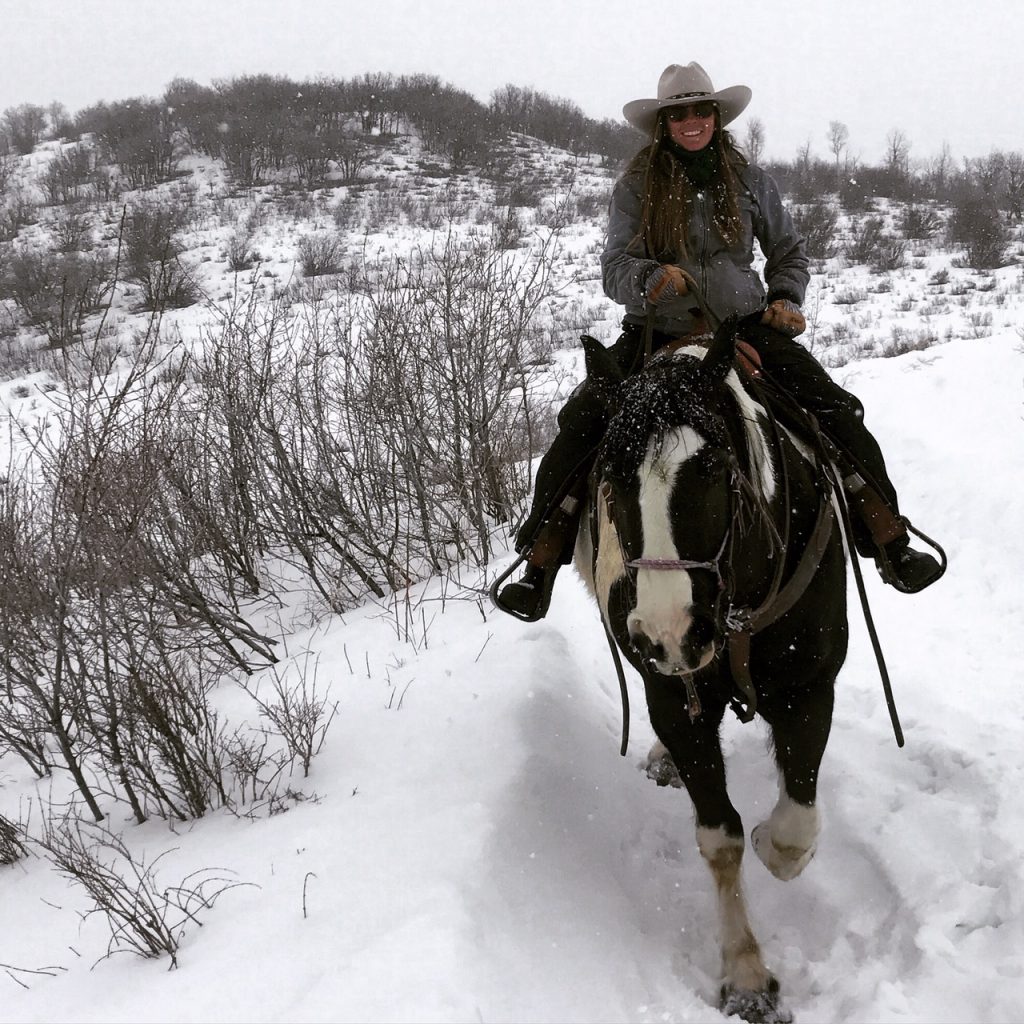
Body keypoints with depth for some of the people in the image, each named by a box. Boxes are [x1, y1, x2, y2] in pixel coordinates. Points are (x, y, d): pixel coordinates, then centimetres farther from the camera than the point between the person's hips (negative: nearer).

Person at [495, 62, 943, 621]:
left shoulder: (750, 180, 6)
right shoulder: (635, 187, 1)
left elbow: (789, 251, 18)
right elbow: (615, 268, -6)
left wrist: (785, 299, -1)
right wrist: (653, 279, -28)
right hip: (656, 332, -1)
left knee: (836, 410, -16)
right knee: (582, 419, -22)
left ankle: (890, 544, -7)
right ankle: (540, 564, -17)